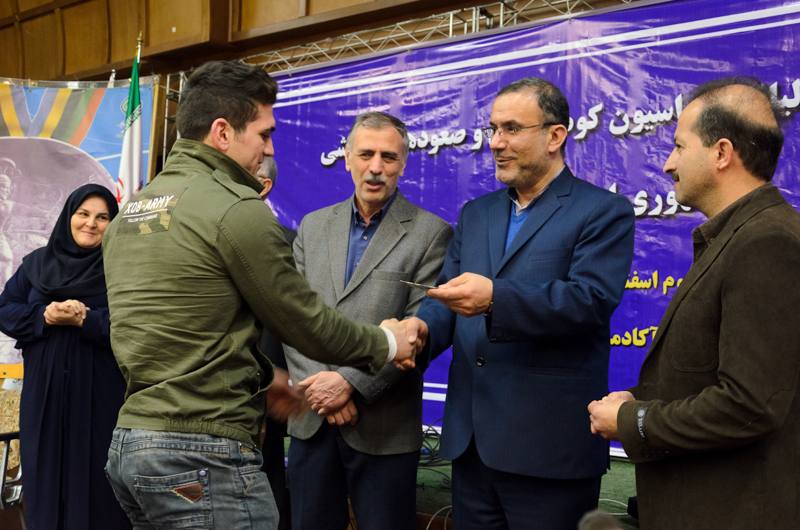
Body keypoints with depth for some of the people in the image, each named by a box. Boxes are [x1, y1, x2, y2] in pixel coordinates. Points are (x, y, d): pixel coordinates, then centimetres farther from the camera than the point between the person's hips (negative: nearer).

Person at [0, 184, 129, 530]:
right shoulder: (37, 264, 13)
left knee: (97, 487, -1)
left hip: (100, 400, -3)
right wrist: (45, 316, -10)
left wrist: (84, 319, -19)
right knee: (46, 483, 8)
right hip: (45, 399, 3)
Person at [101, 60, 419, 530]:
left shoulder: (131, 210, 12)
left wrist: (261, 377, 26)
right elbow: (307, 324, -8)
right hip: (202, 456, -9)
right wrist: (387, 344, 9)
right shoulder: (236, 208, -14)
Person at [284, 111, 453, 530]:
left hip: (383, 428, -4)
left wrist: (350, 383, -15)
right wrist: (319, 386, -7)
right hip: (311, 421, 4)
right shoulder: (313, 226, 11)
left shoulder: (430, 233, -3)